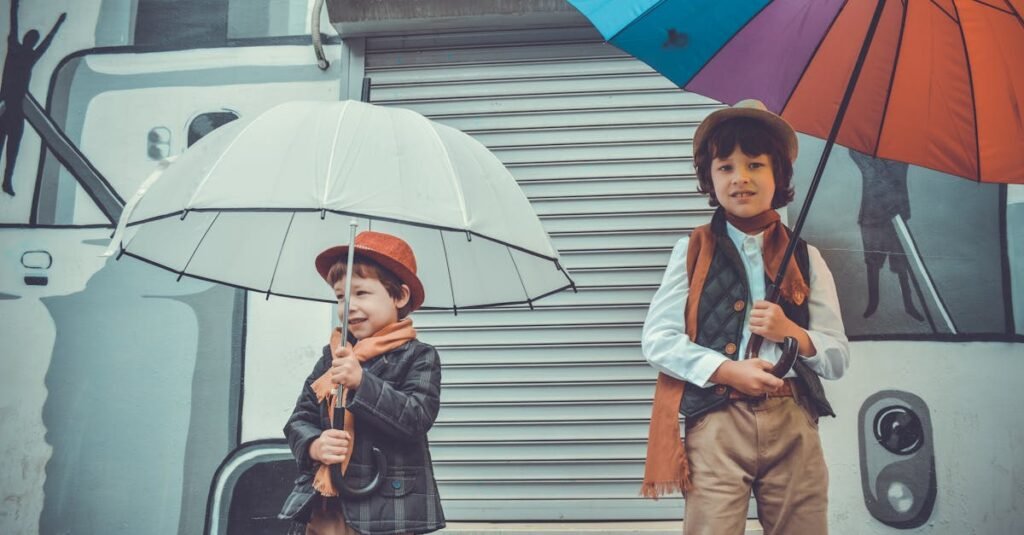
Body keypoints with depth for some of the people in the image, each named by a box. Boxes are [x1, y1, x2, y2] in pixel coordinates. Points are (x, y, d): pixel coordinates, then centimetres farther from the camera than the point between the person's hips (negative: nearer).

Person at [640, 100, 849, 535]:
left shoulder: (806, 259, 12)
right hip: (716, 424, -2)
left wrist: (793, 333, -9)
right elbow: (657, 340, -1)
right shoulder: (693, 252, 6)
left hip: (792, 424, 2)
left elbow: (838, 357, 11)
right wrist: (726, 370, -13)